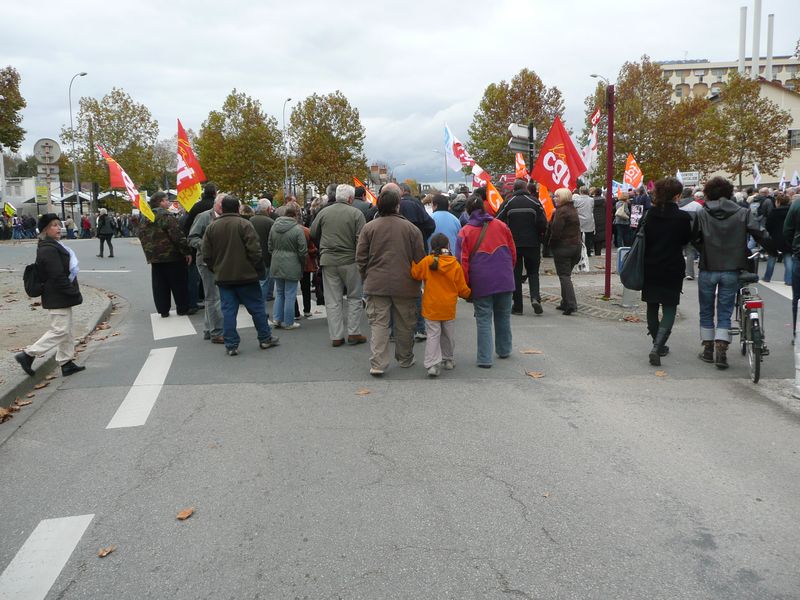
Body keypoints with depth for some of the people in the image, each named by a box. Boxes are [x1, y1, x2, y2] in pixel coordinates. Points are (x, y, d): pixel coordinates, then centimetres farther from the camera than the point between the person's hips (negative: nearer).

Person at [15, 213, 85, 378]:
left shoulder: (54, 246, 14)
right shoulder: (49, 250, -20)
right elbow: (58, 277, -24)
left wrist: (73, 293, 17)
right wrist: (75, 294, -18)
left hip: (62, 297, 11)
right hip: (57, 298, -11)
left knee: (66, 330, 14)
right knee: (59, 330, -6)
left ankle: (67, 363, 21)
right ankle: (28, 355, 2)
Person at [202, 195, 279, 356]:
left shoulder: (211, 227, 4)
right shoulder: (244, 224, -10)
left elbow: (206, 255, 6)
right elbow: (254, 250, -14)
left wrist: (216, 270, 17)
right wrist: (259, 270, -4)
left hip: (223, 277, 4)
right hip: (245, 275, -4)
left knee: (228, 311, 6)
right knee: (256, 307, 8)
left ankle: (231, 345, 6)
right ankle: (265, 339, 17)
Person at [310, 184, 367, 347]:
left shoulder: (323, 212, 3)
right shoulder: (356, 213, -7)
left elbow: (313, 234, 10)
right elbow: (361, 240, -11)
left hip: (328, 260, 3)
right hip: (350, 260, -3)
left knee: (333, 300, 8)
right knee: (354, 297, 11)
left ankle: (336, 336, 10)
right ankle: (353, 333, 11)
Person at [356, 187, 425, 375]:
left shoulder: (369, 227, -3)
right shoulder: (411, 228, -4)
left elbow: (360, 258, 1)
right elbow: (420, 259, 0)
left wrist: (367, 278, 14)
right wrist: (416, 279, 15)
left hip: (376, 284, 0)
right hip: (405, 285, 0)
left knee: (378, 324, 2)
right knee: (405, 325, 13)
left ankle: (377, 364, -4)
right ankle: (405, 359, 27)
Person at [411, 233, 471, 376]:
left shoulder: (427, 261, -10)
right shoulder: (456, 265, -6)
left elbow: (415, 274, 3)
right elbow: (462, 288, 1)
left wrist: (413, 263, 21)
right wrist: (469, 294, 21)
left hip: (431, 308, -1)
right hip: (449, 308, 2)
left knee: (433, 335, 1)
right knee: (448, 335, 17)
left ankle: (433, 364, -9)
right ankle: (448, 360, 30)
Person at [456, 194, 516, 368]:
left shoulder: (465, 232, -5)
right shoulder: (501, 226, 5)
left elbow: (462, 261, -6)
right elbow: (513, 252, 11)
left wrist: (465, 285, 4)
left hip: (481, 284, -3)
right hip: (505, 281, 3)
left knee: (483, 320, 2)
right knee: (503, 317, 18)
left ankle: (485, 359, 0)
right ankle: (504, 350, 32)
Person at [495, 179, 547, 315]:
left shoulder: (508, 203, -1)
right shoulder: (535, 202, -1)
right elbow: (543, 224, -5)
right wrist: (540, 237, 12)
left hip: (513, 243, 0)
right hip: (532, 244, 0)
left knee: (515, 274, 7)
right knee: (533, 272, 14)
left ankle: (517, 305, 6)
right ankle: (535, 297, -8)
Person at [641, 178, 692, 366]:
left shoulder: (650, 214, -4)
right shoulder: (682, 217, -12)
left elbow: (643, 238, 1)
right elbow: (687, 240, 2)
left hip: (650, 268, 3)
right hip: (672, 270, -3)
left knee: (652, 307, 15)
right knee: (669, 309, 3)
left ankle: (658, 345, 26)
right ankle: (657, 347, -13)